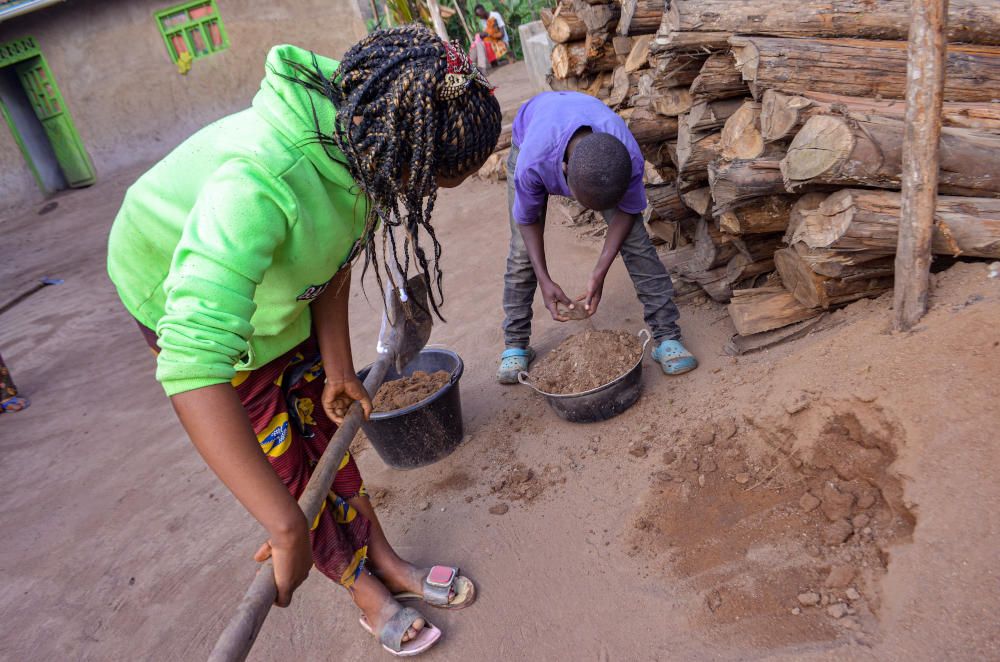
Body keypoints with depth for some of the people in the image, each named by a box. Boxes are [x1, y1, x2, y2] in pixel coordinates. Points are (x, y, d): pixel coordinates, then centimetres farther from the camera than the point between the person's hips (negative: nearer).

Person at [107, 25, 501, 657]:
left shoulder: (359, 134, -22)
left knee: (324, 428, 14)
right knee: (282, 463, 4)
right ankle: (367, 593, 24)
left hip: (277, 283, 6)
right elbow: (193, 364, -54)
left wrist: (338, 368, -4)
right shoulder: (260, 181, -47)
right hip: (183, 291, -6)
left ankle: (388, 562, 31)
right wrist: (288, 530, -50)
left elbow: (336, 256, -8)